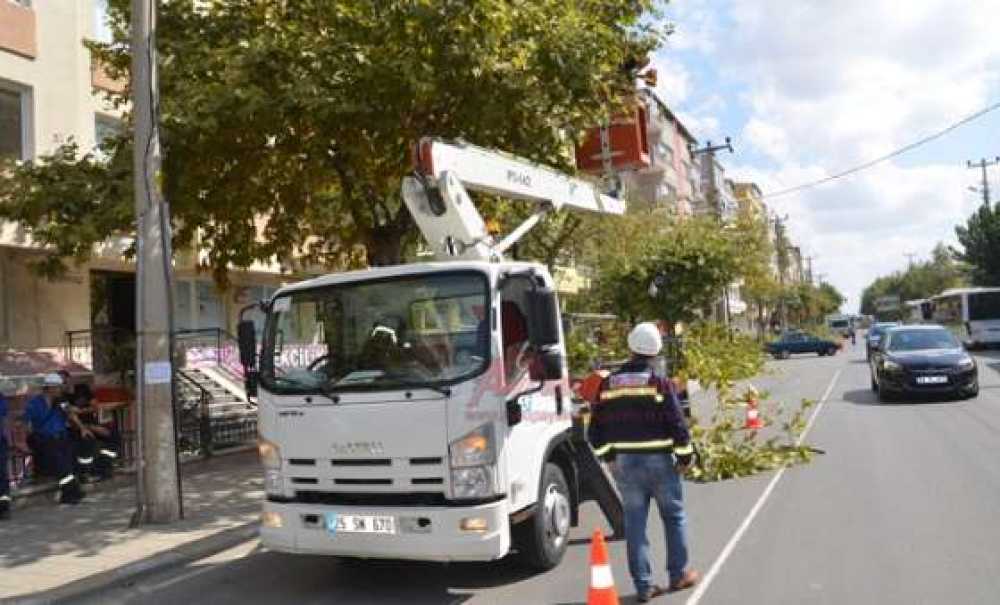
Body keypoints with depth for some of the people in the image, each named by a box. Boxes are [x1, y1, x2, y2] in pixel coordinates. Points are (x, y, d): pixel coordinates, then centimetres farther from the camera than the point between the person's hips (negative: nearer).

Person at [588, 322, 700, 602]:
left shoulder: (609, 384, 2)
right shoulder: (660, 383, -10)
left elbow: (596, 427, 6)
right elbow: (677, 424, -12)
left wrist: (608, 456, 18)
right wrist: (685, 457, 0)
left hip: (624, 463, 3)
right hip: (658, 461, -3)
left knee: (634, 524, 8)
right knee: (674, 517, 15)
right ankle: (678, 575, 24)